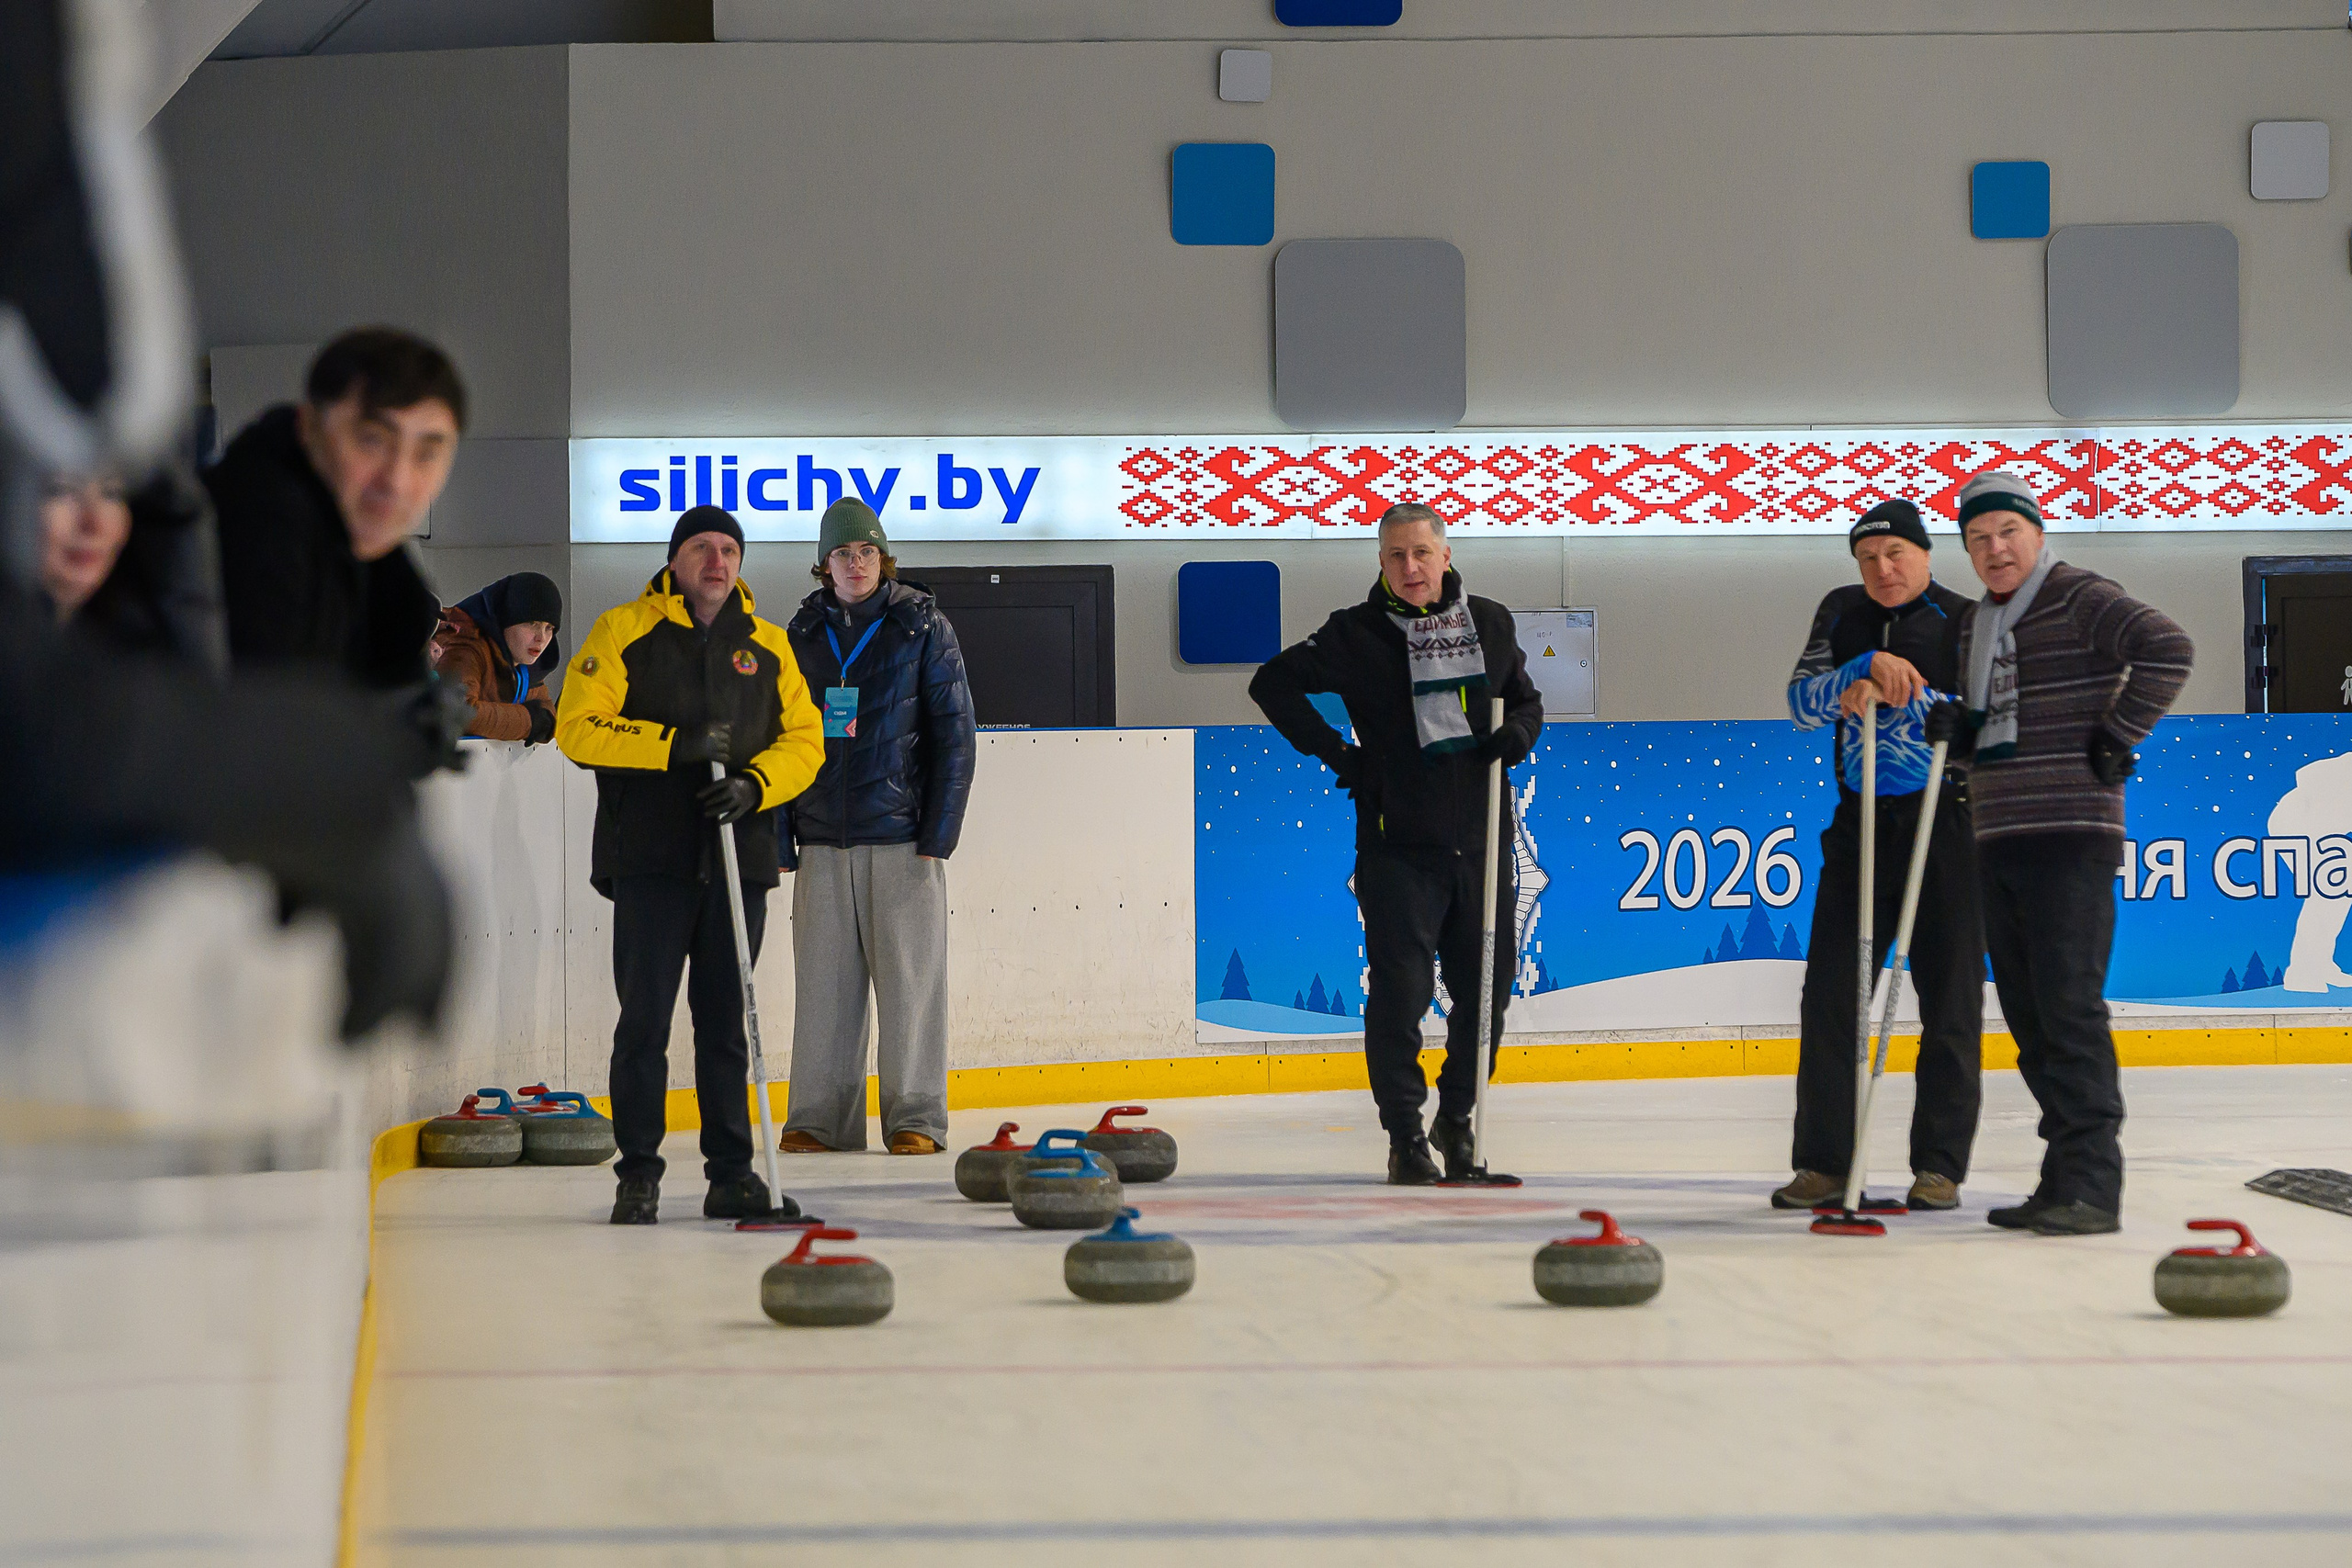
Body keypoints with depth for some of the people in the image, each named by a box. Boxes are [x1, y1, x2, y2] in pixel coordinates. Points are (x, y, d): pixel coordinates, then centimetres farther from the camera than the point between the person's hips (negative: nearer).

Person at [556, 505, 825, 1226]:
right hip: (650, 859, -3)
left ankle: (732, 1174, 14)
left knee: (727, 1023, 8)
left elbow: (804, 739, 9)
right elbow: (578, 725, -7)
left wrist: (753, 785, -10)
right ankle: (639, 1175, 5)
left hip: (739, 858, 3)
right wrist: (675, 745, -16)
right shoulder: (623, 632, 1)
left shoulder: (767, 645, 12)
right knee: (645, 1020, -2)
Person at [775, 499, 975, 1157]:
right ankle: (819, 1118, 10)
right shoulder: (803, 634, 10)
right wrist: (779, 837, 8)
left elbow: (954, 734, -1)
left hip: (901, 832, -3)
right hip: (822, 837, 3)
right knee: (823, 979, 3)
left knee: (910, 977, -2)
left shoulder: (922, 626, 0)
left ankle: (915, 1119, 4)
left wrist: (938, 834, -6)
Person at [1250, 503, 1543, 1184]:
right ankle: (1405, 1135, 5)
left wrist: (1520, 732, -1)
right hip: (1398, 845, -3)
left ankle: (1457, 1119, 28)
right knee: (1400, 992, -6)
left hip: (1480, 842, 3)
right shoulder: (1357, 634, -1)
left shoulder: (1490, 624, 9)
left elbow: (1526, 698, 22)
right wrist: (1333, 750, -6)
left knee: (1487, 987, 8)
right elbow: (1273, 682, 1)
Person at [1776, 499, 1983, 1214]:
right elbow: (1802, 705, 1)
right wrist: (1868, 668, -15)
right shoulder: (1842, 614, 10)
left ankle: (1940, 1166, 6)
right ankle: (1823, 1162, 6)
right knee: (1830, 994, 0)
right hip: (1859, 825, 3)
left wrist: (1899, 693, -20)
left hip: (1946, 826, -3)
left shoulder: (1964, 621, -2)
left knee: (1950, 1000, -1)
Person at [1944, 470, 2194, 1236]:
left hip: (2072, 836, -8)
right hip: (2000, 842, 8)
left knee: (2069, 1007, -12)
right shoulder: (1977, 625, 18)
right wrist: (1957, 726, 8)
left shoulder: (2079, 600, -7)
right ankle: (2062, 1184, 13)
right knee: (2028, 1017, 8)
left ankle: (2092, 1185, -11)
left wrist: (2116, 739, -17)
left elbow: (2168, 649, -21)